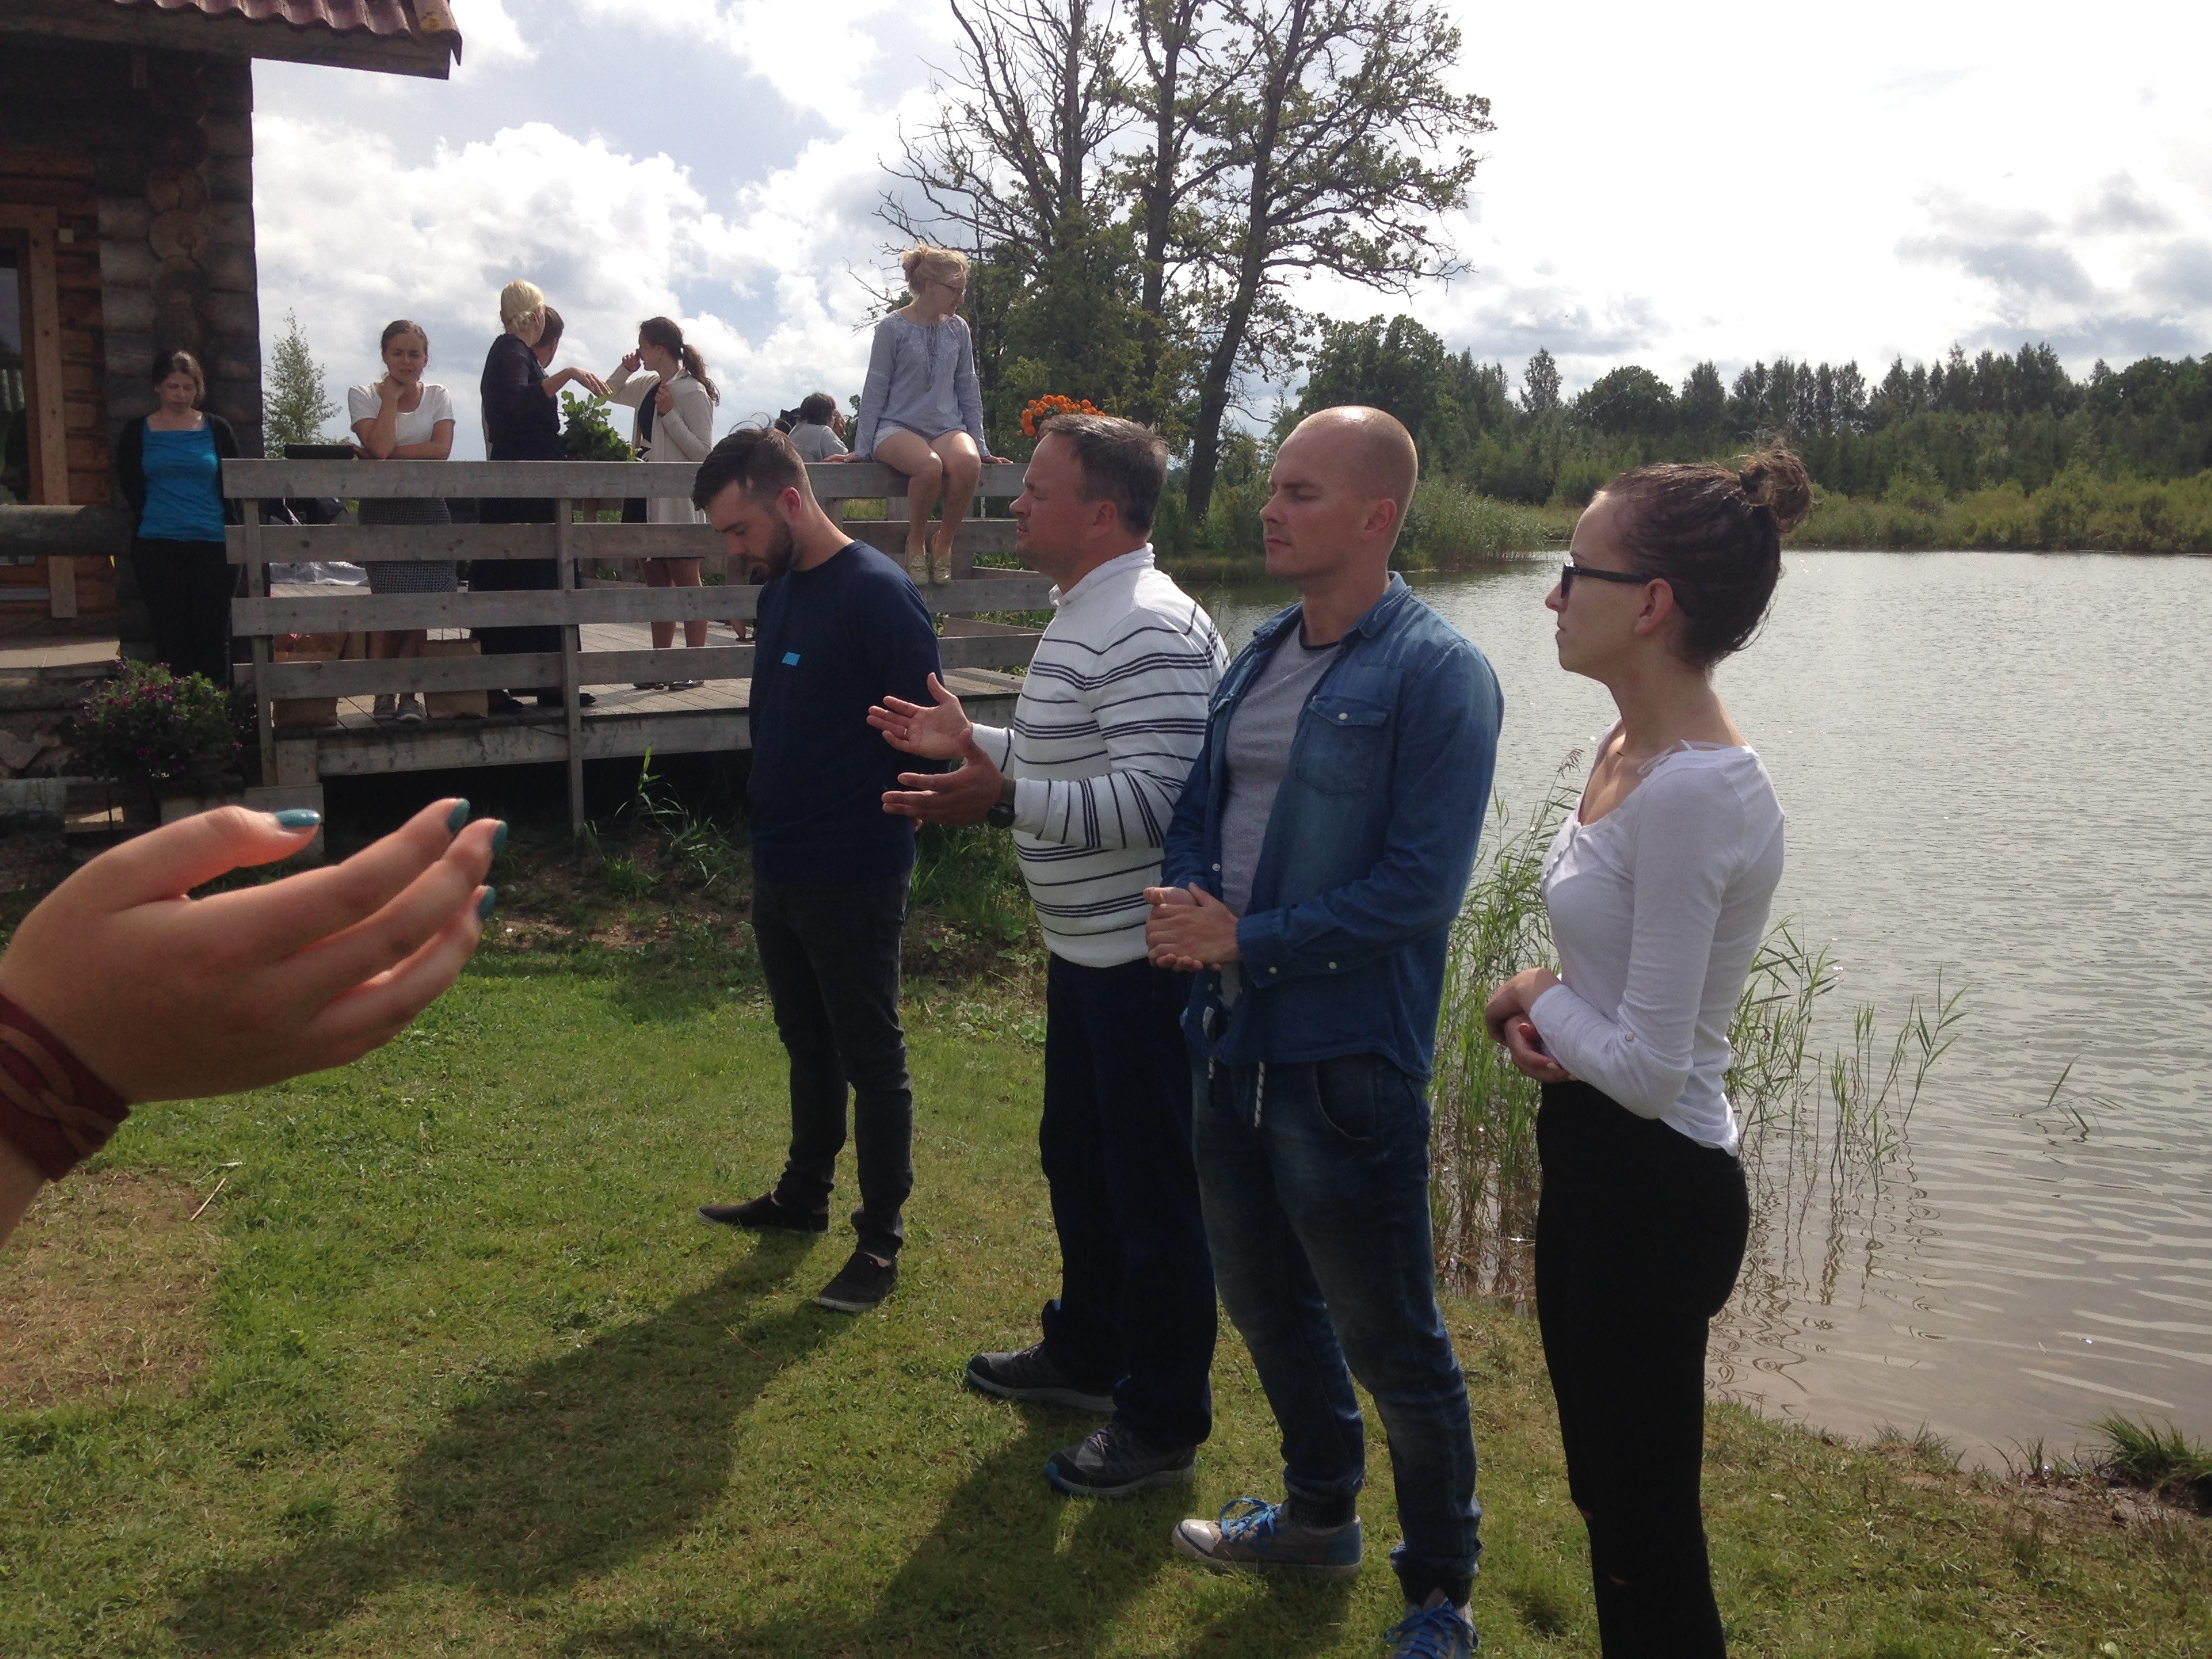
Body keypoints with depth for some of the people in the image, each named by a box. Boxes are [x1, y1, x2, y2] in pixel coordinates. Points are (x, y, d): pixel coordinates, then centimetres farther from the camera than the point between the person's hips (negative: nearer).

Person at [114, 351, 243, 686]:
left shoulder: (216, 429, 8)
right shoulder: (138, 433, 8)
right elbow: (130, 491, 10)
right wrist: (157, 517, 2)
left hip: (212, 546, 0)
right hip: (157, 547, 0)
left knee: (213, 637, -2)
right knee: (170, 637, -1)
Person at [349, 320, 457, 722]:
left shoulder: (437, 397, 10)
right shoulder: (363, 396, 4)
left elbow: (441, 449, -7)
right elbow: (379, 447, -13)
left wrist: (391, 453, -13)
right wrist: (392, 396, -6)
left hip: (428, 508, 2)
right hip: (382, 509, -2)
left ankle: (407, 694, 3)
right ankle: (383, 694, 0)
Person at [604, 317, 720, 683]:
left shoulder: (692, 393, -12)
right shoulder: (649, 386, 12)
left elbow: (702, 451, -17)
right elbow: (609, 392, 28)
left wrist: (669, 414, -21)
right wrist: (625, 370, 10)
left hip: (676, 503, -9)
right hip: (648, 499, 9)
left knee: (685, 581, -3)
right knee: (656, 583, 11)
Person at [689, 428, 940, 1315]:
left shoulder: (876, 593, -18)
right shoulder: (779, 591, 8)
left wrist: (878, 821, -13)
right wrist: (770, 821, 12)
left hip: (852, 877, -8)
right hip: (778, 868, 8)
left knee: (871, 1059, 4)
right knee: (808, 1045, 21)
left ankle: (882, 1239, 16)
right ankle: (803, 1195, 37)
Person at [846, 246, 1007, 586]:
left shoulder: (957, 329, 11)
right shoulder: (893, 328, -2)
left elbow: (968, 391, 16)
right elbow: (876, 390, 1)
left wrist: (980, 445, 13)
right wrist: (861, 448, -3)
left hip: (947, 427, 4)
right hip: (899, 426, -3)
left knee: (968, 463, -35)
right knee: (929, 465, -39)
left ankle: (943, 543, -12)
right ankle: (916, 543, -12)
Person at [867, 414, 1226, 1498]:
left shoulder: (1150, 630, -21)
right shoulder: (1082, 616, 13)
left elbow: (1153, 795, -30)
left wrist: (1001, 796, -36)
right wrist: (972, 743, 16)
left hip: (1145, 954, -11)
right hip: (1086, 949, 11)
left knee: (1152, 1188, 1)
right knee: (1076, 1157, 22)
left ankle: (1164, 1422, 16)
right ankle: (1086, 1352, 41)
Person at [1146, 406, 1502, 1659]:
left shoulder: (1436, 674, -15)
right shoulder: (1263, 653, 9)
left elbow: (1422, 887, -21)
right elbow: (1201, 804, 14)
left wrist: (1247, 940, -20)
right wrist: (1184, 901, -7)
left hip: (1344, 1060, -8)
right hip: (1235, 1037, 8)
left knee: (1392, 1340, 7)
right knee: (1266, 1297, 23)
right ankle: (1320, 1516, 45)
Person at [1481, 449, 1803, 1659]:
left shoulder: (1693, 794, -26)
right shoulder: (1626, 751, 4)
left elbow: (1648, 1068, -24)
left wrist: (1532, 1000, -7)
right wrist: (1547, 1030, -3)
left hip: (1650, 1183, -9)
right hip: (1591, 1153, 9)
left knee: (1646, 1529, 9)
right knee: (1606, 1493, 24)